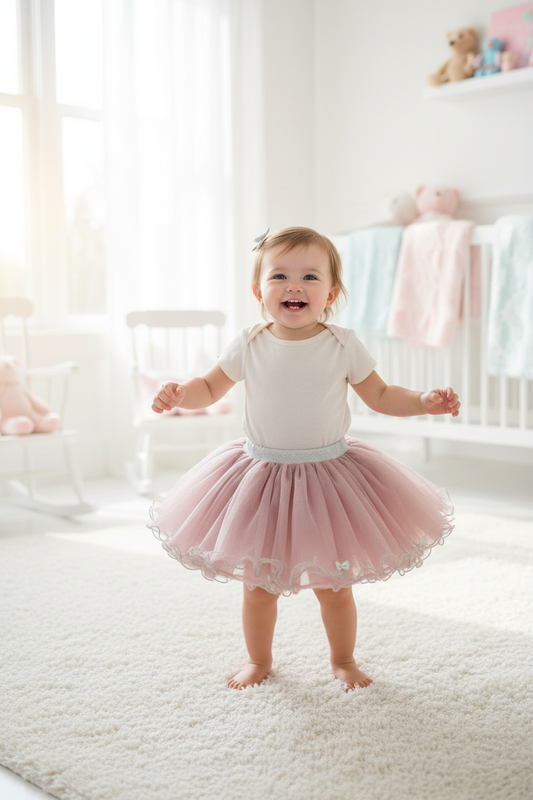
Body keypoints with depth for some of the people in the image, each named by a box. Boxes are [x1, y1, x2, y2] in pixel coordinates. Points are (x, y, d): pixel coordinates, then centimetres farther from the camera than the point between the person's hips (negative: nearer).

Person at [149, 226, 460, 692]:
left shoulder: (343, 346, -6)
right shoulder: (249, 346, -5)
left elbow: (381, 396, 3)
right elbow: (211, 387, 7)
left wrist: (425, 401, -12)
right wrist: (181, 394, -13)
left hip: (329, 476, -1)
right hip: (261, 479, 1)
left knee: (333, 585, 11)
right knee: (258, 585, 13)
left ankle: (343, 660, 37)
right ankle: (259, 660, 37)